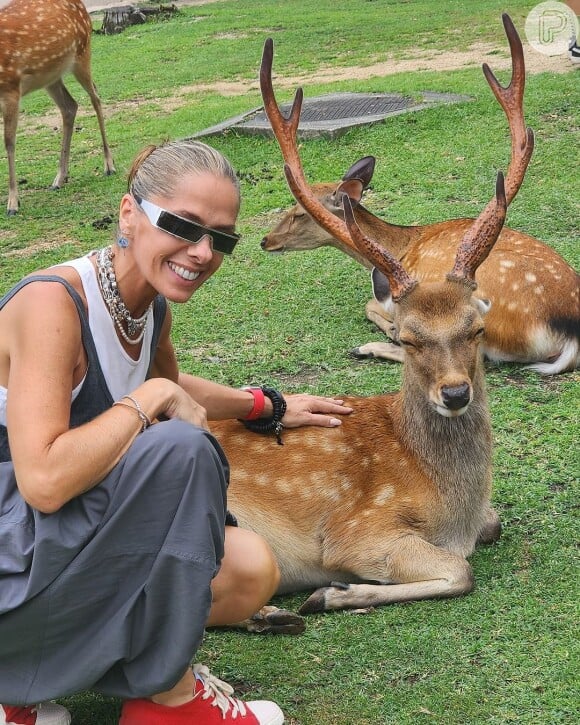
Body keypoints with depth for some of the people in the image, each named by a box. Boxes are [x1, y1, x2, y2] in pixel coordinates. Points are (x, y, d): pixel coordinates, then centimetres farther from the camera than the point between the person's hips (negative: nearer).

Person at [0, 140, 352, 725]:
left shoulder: (151, 305, 4)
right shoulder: (52, 303, -24)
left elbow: (170, 387, 30)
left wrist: (272, 407, 36)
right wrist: (152, 398, -23)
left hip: (75, 535, 9)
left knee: (252, 573, -2)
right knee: (178, 448, -27)